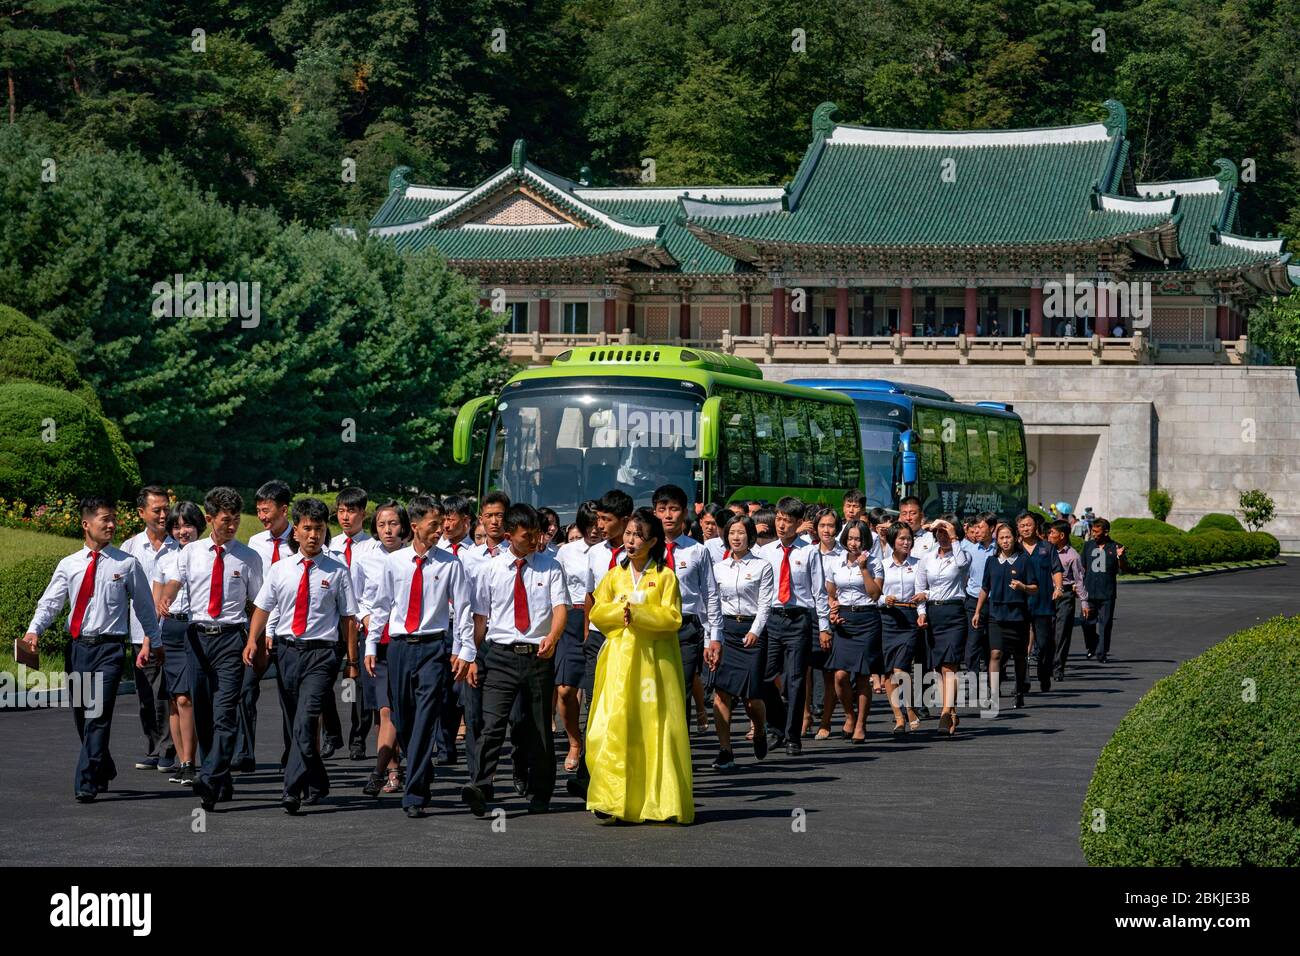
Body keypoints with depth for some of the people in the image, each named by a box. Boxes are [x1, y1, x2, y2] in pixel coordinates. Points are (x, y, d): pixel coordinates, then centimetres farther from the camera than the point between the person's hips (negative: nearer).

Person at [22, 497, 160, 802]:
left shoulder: (127, 564, 2)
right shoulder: (69, 565, 7)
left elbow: (145, 605, 9)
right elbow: (50, 602, -1)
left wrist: (148, 641, 5)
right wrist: (34, 630, -17)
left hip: (109, 647, -3)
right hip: (77, 647, 3)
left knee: (98, 716, -13)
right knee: (81, 716, 12)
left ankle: (86, 785, -12)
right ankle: (104, 770, 33)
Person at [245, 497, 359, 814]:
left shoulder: (338, 571, 1)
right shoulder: (280, 570, 8)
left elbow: (348, 618, 2)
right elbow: (262, 608, 10)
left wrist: (351, 661, 0)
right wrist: (253, 640, -6)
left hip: (321, 653, -4)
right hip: (287, 650, 4)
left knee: (305, 722, -18)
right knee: (297, 724, 13)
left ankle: (292, 791, -22)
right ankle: (316, 785, 28)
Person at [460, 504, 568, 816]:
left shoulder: (550, 567, 5)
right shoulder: (490, 570, 5)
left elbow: (560, 606, -6)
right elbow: (480, 617, 8)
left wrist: (552, 637, -25)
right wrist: (473, 656, 3)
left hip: (539, 656, 1)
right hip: (501, 656, -1)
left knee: (539, 728, 9)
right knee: (493, 723, -15)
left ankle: (539, 795, 20)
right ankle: (480, 788, -25)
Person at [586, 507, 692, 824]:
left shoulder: (665, 576, 2)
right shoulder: (615, 575, 13)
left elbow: (672, 617, -7)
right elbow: (596, 613, 8)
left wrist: (637, 612, -16)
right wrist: (621, 610, -10)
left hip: (654, 659, -2)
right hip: (619, 660, 3)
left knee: (657, 726, -4)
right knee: (615, 725, -8)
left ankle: (663, 801, 1)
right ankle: (613, 800, -9)